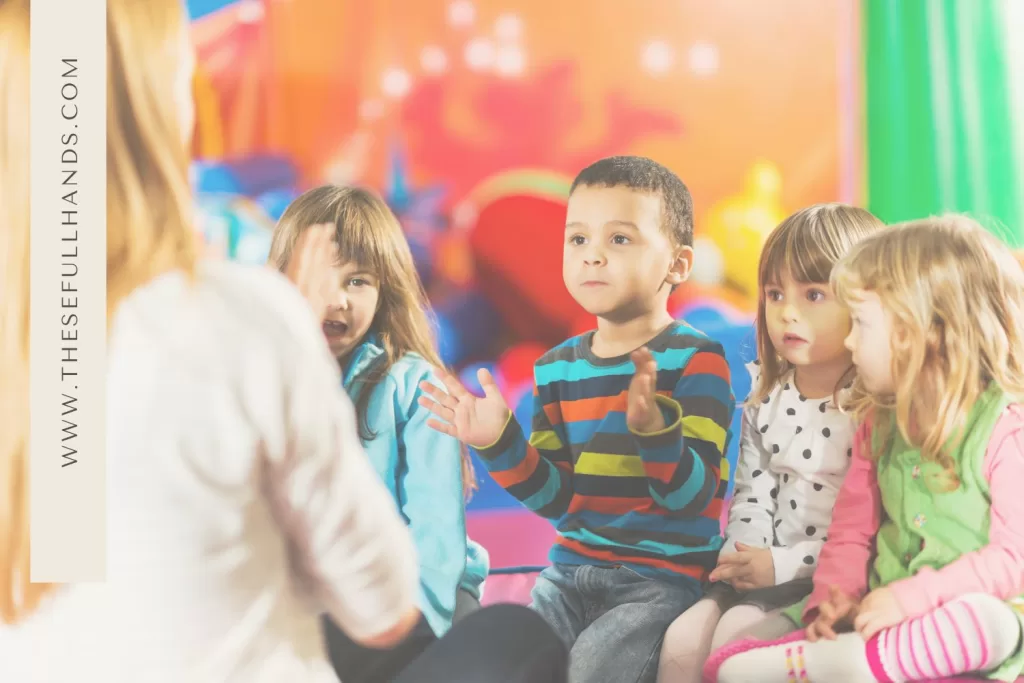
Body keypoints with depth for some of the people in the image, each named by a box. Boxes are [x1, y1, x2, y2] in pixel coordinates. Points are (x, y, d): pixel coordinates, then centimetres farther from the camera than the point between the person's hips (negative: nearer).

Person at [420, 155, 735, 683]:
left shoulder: (695, 359, -7)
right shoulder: (556, 368, 7)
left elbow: (692, 496, -14)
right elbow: (556, 497, 6)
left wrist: (654, 427, -32)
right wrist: (499, 444, -9)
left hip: (664, 575, -4)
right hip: (571, 569, 5)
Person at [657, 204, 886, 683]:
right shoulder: (766, 398, 7)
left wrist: (783, 564, -18)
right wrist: (743, 556, -6)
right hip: (768, 569, 6)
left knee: (736, 634, -23)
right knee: (681, 639, -10)